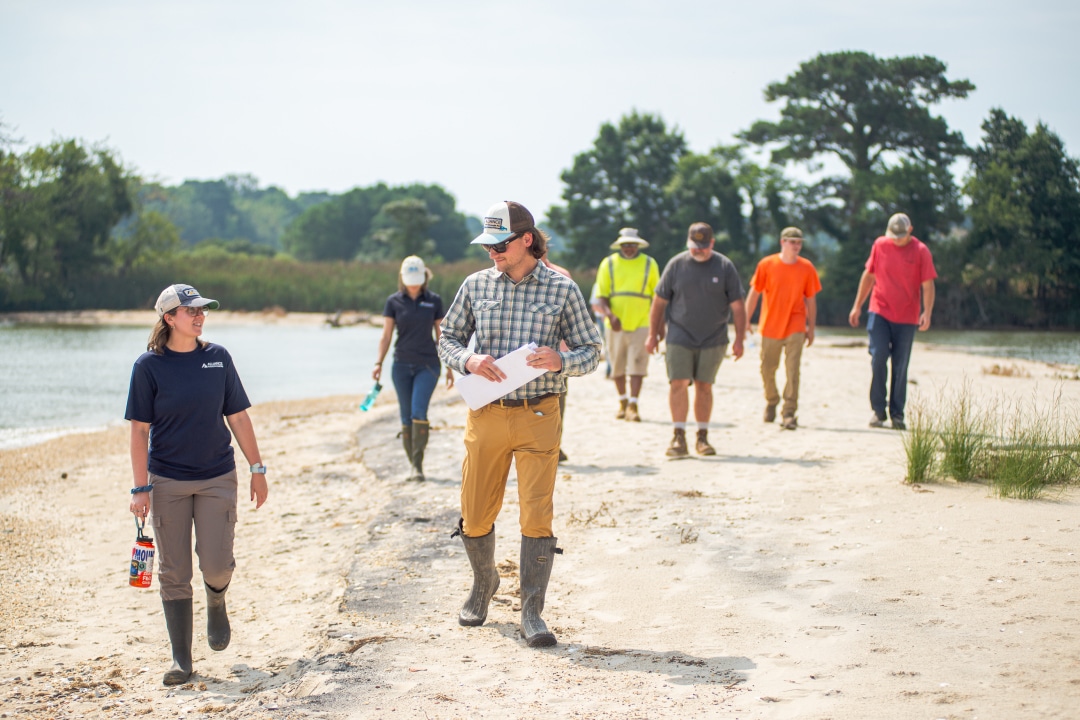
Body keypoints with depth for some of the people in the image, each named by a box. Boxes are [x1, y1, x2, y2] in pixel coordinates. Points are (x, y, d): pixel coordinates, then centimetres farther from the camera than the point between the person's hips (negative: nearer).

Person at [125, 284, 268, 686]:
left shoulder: (217, 357, 3)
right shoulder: (149, 366, -5)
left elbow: (237, 417, 8)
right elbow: (140, 430, -4)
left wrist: (257, 469, 7)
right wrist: (140, 488, -8)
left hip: (217, 477, 2)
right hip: (168, 483, -2)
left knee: (217, 564, -7)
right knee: (174, 573, 1)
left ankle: (216, 604, 29)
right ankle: (181, 660, 10)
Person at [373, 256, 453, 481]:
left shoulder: (434, 301, 3)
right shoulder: (394, 302, 3)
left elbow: (441, 336, 8)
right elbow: (386, 335, 3)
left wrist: (449, 367, 9)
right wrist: (379, 363, -8)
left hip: (428, 364, -1)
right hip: (402, 365, 1)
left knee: (418, 412, -16)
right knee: (406, 416, 3)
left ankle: (418, 464, -13)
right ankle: (412, 463, 13)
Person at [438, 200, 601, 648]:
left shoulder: (562, 289, 0)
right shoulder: (476, 285, 6)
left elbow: (591, 353, 4)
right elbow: (448, 339, 13)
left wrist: (560, 362, -18)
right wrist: (469, 360, -9)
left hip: (538, 416, -2)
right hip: (486, 414, 2)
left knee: (537, 514, -9)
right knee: (475, 516, 8)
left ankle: (531, 614, -2)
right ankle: (484, 583, 37)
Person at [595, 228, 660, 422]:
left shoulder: (649, 264, 5)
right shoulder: (608, 264, 4)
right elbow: (601, 295, 1)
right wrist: (609, 314, -17)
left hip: (641, 323, -1)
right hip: (616, 324, 1)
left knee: (637, 365, -9)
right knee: (617, 366, 8)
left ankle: (633, 405, -11)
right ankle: (622, 403, 22)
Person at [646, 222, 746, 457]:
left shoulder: (725, 267, 0)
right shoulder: (676, 265, 1)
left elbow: (737, 305, 3)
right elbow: (659, 301, 8)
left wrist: (739, 339, -1)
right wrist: (653, 334, 7)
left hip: (713, 339, 0)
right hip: (679, 337, 0)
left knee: (704, 386, 4)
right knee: (678, 383, -10)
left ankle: (702, 437, 13)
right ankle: (679, 437, -9)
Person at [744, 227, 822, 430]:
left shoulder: (807, 268, 0)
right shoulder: (767, 265, -3)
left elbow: (810, 299, 7)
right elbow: (754, 293, 1)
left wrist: (811, 328, 6)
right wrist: (746, 320, -4)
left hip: (795, 327, -1)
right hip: (770, 326, 1)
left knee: (792, 371, -11)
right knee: (767, 369, 10)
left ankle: (789, 413, -8)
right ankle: (771, 401, 36)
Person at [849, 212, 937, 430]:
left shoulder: (920, 251, -4)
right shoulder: (880, 245, 3)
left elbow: (928, 285, -5)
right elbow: (868, 275, 13)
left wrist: (927, 313, -19)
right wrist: (857, 306, 14)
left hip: (906, 318, -1)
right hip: (879, 312, 1)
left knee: (900, 367, 3)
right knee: (878, 357, -12)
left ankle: (897, 414, 12)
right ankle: (878, 410, -2)